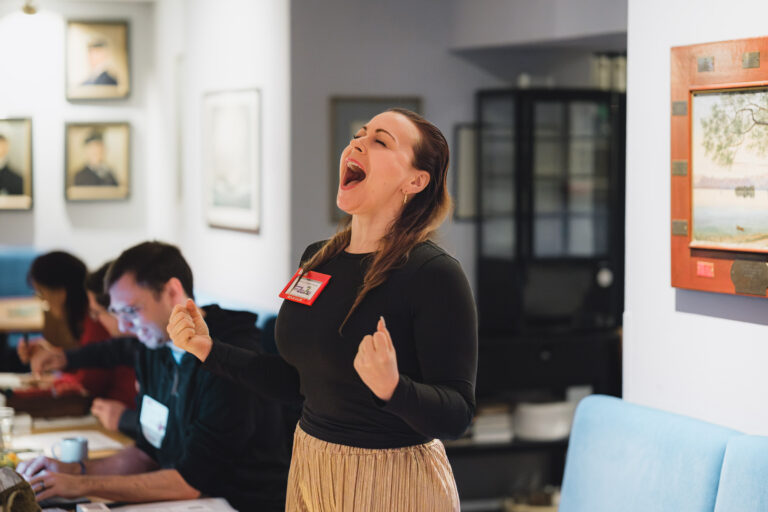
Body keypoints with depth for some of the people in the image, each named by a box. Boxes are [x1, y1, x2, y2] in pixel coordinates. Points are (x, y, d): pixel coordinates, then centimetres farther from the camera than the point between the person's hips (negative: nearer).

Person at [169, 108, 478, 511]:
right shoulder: (317, 259, 3)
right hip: (310, 476, 6)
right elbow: (297, 381, 11)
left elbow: (457, 415, -19)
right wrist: (208, 350, 5)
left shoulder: (434, 275, -17)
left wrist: (392, 389, -37)